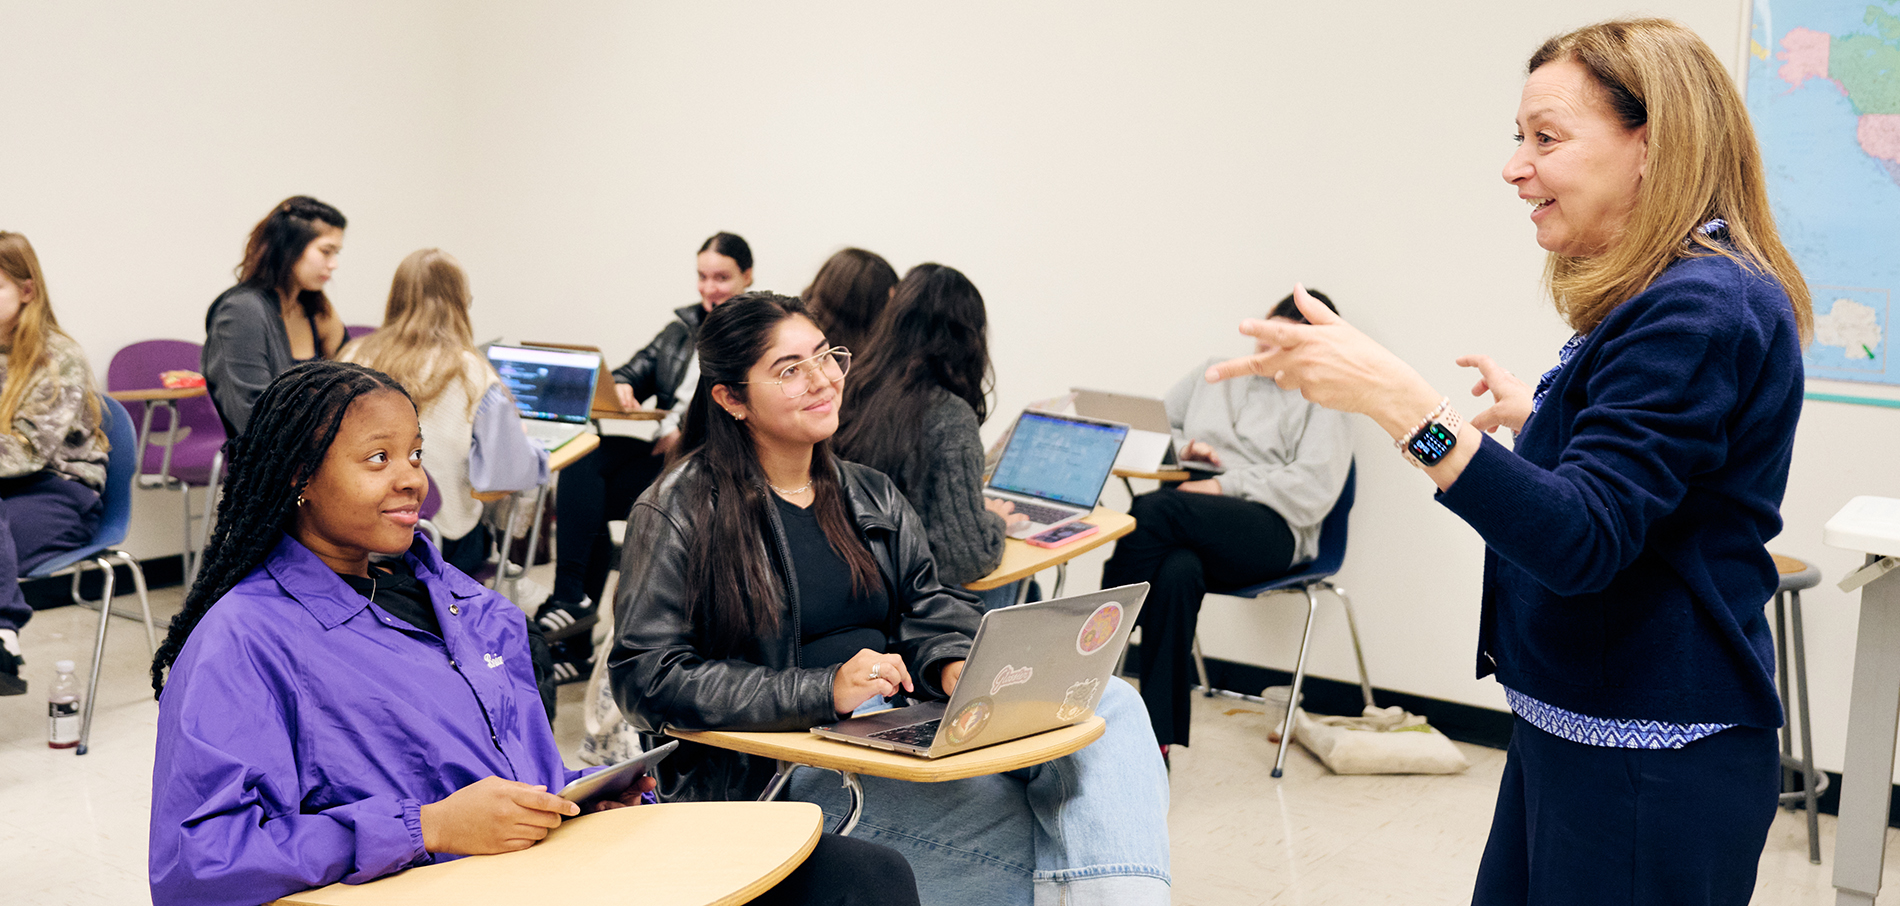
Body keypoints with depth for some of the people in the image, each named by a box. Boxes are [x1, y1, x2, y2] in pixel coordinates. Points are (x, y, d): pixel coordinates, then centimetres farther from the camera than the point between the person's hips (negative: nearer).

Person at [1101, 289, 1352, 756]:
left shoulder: (1321, 401, 13)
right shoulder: (1214, 375, 27)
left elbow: (1312, 490, -2)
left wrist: (1225, 485, -10)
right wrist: (1182, 446, 5)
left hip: (1272, 532, -3)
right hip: (1191, 520, 3)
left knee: (1151, 511, -34)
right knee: (1176, 573, -37)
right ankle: (1158, 741, -36)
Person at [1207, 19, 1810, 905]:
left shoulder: (1700, 311, -21)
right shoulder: (1670, 295, 10)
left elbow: (1582, 542, -29)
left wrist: (1400, 401, -36)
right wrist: (1543, 417, 29)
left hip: (1649, 767, -10)